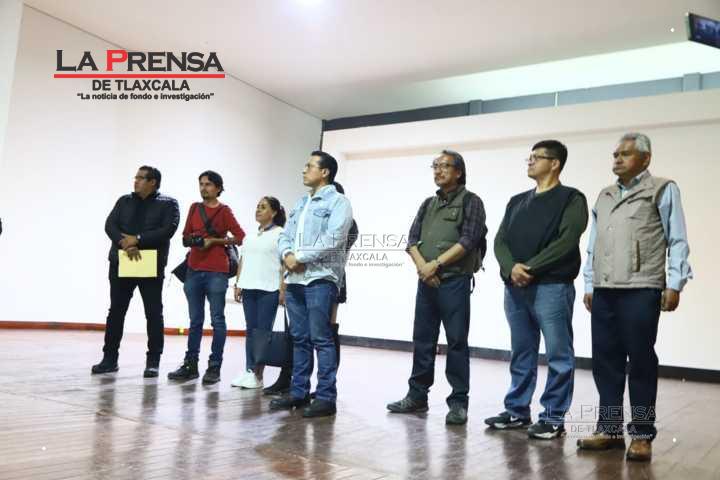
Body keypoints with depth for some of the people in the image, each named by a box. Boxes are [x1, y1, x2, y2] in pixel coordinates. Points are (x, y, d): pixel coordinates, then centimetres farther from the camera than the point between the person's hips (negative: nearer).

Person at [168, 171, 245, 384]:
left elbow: (240, 237, -6)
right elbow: (185, 238, 18)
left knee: (217, 320, 0)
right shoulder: (194, 208, 14)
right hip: (194, 270, 5)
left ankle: (214, 367, 6)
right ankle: (190, 364, 18)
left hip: (216, 272, -5)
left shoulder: (224, 211, 1)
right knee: (195, 320, 11)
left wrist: (213, 240, -9)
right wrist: (194, 239, -3)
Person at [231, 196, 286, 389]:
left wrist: (283, 289, -13)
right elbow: (242, 261, 19)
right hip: (249, 288, 6)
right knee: (250, 330, 8)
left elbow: (285, 263, -7)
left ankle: (258, 374, 1)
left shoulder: (280, 234, -2)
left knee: (263, 331, -3)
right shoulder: (250, 235, 17)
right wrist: (238, 284, 12)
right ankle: (249, 371, 12)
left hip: (268, 290, -6)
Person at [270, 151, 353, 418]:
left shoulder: (338, 202, -2)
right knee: (299, 338, 11)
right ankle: (299, 392, 19)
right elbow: (285, 236, 16)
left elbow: (332, 240, -16)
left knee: (321, 338, -6)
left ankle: (326, 397, 0)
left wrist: (300, 257, -11)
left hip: (320, 279, -7)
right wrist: (287, 255, -6)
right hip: (294, 279, 7)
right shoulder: (300, 203, 21)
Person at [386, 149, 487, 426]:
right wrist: (422, 266, -9)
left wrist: (436, 263, -13)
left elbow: (468, 241, -10)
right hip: (426, 281, 6)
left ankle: (458, 402, 6)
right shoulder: (428, 204, 17)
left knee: (456, 342, -2)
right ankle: (417, 396, 21)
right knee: (422, 340, 10)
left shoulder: (470, 201, 1)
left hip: (455, 281, -5)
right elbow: (412, 239, 9)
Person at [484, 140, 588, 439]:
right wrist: (511, 268, -11)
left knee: (558, 356, 0)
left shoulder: (571, 199, 1)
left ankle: (553, 418, 10)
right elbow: (500, 240, 9)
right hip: (515, 288, 6)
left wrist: (529, 268, -14)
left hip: (552, 287, -6)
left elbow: (566, 242, -12)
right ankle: (517, 411, 23)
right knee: (521, 354, 13)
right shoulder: (517, 202, 19)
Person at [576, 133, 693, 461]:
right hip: (604, 292, 6)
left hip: (640, 291, -5)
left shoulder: (663, 190, 4)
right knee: (605, 361, 7)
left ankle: (642, 435, 9)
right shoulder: (604, 196, 20)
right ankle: (609, 428, 16)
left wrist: (674, 284, -8)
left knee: (641, 362, 0)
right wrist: (589, 286, 15)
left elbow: (677, 241, 0)